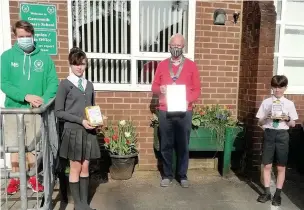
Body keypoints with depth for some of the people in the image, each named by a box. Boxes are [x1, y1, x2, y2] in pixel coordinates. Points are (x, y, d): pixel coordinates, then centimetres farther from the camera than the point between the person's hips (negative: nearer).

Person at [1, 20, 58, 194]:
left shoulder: (44, 58, 2)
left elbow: (53, 83, -2)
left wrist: (43, 101, -19)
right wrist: (26, 96, -21)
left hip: (36, 111, 0)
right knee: (15, 146, 9)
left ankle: (33, 178, 25)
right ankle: (15, 178, 27)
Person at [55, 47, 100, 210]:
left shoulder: (89, 85, 10)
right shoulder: (65, 84, -5)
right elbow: (59, 112, -9)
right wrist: (81, 120, -16)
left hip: (89, 131, 5)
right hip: (73, 130, -4)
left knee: (85, 167, 11)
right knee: (75, 167, 5)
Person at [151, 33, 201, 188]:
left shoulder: (191, 65, 6)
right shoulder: (162, 65, 9)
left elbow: (197, 89, 5)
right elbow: (154, 86, 11)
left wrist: (188, 100, -13)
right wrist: (159, 89, -12)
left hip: (184, 112, -1)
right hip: (165, 112, 1)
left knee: (183, 145, 6)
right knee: (166, 145, 7)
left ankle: (182, 175, 20)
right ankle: (167, 175, 21)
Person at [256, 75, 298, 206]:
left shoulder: (289, 104, 1)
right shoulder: (266, 102, 0)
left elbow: (293, 124, 6)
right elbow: (260, 122, 3)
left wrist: (287, 119, -14)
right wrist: (266, 118, -17)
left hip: (282, 135, 0)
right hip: (269, 134, 0)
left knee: (281, 167, 8)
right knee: (267, 165, 7)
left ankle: (278, 194, 22)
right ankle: (267, 192, 22)